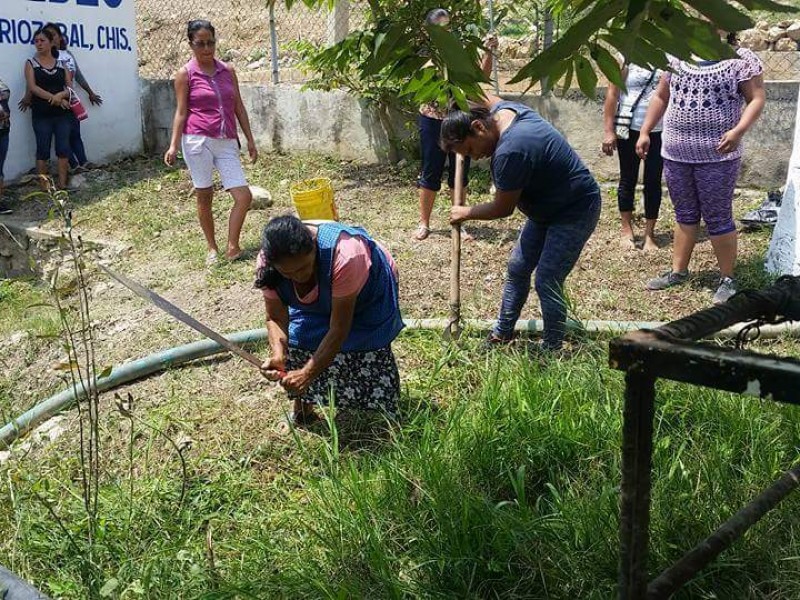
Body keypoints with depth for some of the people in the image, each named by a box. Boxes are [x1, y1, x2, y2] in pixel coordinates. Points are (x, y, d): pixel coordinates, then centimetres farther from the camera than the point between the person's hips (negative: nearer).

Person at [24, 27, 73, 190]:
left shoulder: (61, 63, 10)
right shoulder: (31, 63, 4)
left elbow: (70, 87, 6)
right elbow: (32, 87, -8)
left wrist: (61, 94, -17)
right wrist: (54, 98, -17)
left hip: (62, 113, 2)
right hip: (41, 114, -2)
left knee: (63, 148, -1)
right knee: (43, 150, 0)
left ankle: (62, 185, 5)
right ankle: (43, 187, 4)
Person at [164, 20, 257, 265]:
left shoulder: (228, 70, 11)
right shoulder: (185, 74, 0)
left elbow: (239, 107, 13)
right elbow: (181, 112, -1)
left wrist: (250, 139, 10)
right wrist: (174, 146, -10)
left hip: (227, 143, 4)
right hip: (198, 141, -3)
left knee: (244, 196, -5)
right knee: (204, 197, 6)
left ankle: (232, 247, 8)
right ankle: (212, 248, 20)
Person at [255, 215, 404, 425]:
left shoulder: (344, 256, -45)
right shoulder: (266, 264, -31)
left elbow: (339, 329, -39)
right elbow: (276, 318, -20)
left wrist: (308, 373, -44)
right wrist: (278, 355, -39)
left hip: (367, 297, -4)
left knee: (371, 356, -9)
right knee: (297, 341, -1)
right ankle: (302, 412, 22)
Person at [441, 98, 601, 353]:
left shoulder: (510, 152, -34)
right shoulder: (503, 109, -6)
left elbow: (503, 208, -21)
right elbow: (489, 97, 22)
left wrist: (466, 213, -6)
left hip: (575, 212, -10)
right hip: (547, 208, 10)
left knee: (547, 282, -10)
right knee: (517, 268, 12)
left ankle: (552, 350, 6)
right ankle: (502, 334, 24)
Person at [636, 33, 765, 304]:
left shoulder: (741, 59, -3)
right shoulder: (678, 57, 11)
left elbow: (756, 99, -7)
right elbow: (660, 96, 18)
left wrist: (738, 131, -22)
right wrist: (645, 131, 12)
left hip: (717, 157, -5)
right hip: (675, 154, 5)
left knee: (718, 218, 0)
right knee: (685, 215, 15)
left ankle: (727, 279, 12)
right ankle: (678, 271, 25)